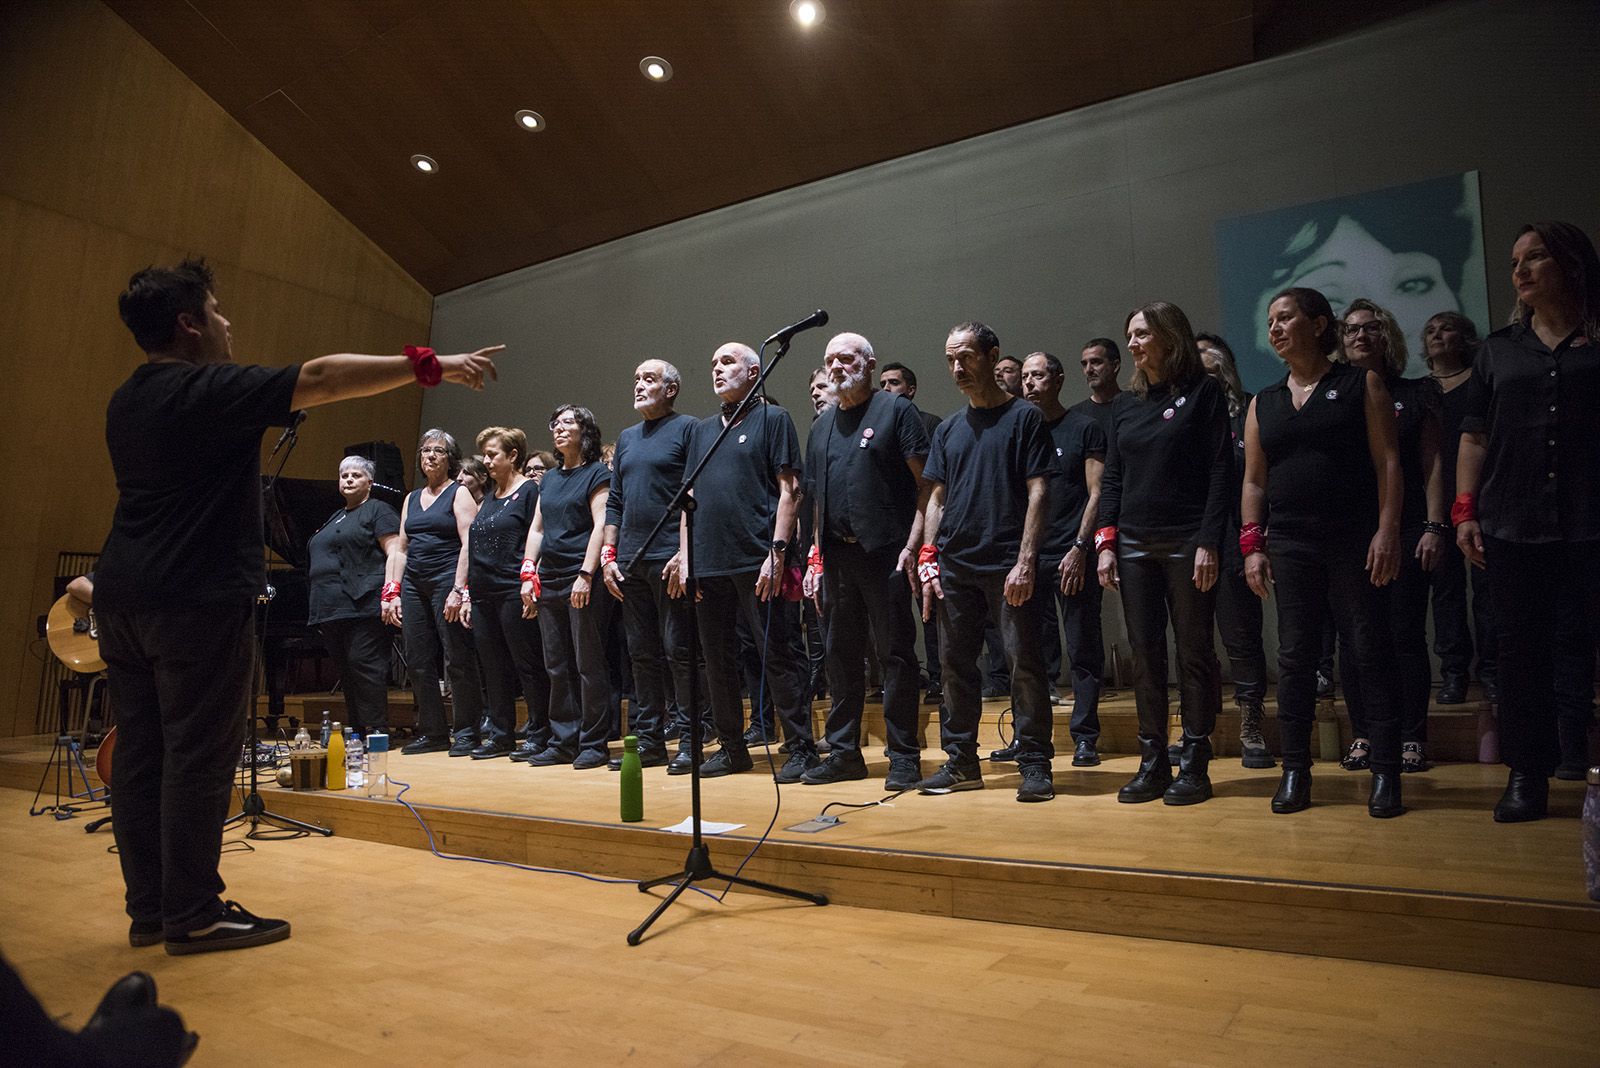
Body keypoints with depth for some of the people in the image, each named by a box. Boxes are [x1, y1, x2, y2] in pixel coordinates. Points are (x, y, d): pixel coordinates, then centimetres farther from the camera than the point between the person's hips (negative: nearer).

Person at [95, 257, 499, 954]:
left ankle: (148, 909, 20)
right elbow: (323, 378, -18)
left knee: (139, 751, 11)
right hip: (196, 601, -9)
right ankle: (194, 915, 5)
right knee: (198, 756, -3)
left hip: (124, 596, 9)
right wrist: (430, 366, -17)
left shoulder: (125, 401, 15)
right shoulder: (209, 392, -13)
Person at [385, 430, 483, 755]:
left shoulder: (459, 493, 1)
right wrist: (392, 592, 9)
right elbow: (401, 548, 18)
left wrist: (459, 589, -18)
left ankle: (466, 731, 5)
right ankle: (432, 733, 14)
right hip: (413, 584, 6)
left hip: (446, 581, -6)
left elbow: (468, 544, -9)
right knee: (419, 662, 6)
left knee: (458, 660, -4)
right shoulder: (411, 498, 19)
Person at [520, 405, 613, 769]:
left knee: (589, 664, -4)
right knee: (557, 666, 9)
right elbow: (536, 528, 18)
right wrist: (528, 575, 8)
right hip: (549, 581, 7)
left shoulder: (596, 473, -1)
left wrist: (586, 575, -19)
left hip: (582, 580, -7)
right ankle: (563, 742, 17)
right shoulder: (549, 478, 19)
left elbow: (600, 526, -10)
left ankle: (594, 744, 4)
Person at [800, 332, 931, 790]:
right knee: (839, 654, 11)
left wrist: (913, 544, -15)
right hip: (836, 555, 6)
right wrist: (816, 557, 13)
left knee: (895, 653, -1)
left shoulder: (895, 410, -1)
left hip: (885, 552, -6)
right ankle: (844, 752, 21)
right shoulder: (822, 423, 17)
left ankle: (905, 757, 8)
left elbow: (926, 483, -6)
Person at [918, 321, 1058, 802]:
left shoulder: (1023, 416, 0)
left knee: (1024, 661, -3)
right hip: (955, 567, 6)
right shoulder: (948, 429, 16)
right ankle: (961, 762, 19)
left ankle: (1034, 762, 8)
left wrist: (1025, 561, -14)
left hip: (1007, 565, -5)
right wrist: (928, 560, 6)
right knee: (955, 662, 9)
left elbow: (1037, 492, -6)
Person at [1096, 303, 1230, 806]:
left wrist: (1208, 542, -14)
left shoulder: (1204, 392, 0)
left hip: (1187, 542, -5)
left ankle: (1194, 766, 10)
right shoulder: (1126, 405, 14)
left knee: (1194, 653, 1)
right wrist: (1105, 542, 3)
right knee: (1145, 655, 6)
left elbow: (1219, 471, -6)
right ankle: (1153, 764, 13)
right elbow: (1111, 478, 13)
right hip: (1134, 545, 5)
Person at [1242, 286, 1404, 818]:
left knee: (1370, 652, -1)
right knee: (1294, 657, 4)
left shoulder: (1361, 384, 4)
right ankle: (1295, 770, 11)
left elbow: (1387, 461, -2)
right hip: (1289, 544, 3)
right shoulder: (1263, 404, 13)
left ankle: (1386, 773, 8)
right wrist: (1252, 544, 4)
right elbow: (1254, 480, 13)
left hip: (1354, 539, -3)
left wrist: (1387, 530, -12)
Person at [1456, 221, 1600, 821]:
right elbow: (1475, 436, 14)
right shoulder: (1499, 349, 16)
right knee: (1521, 652, 3)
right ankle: (1527, 774, 10)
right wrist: (1464, 511, 5)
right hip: (1512, 525, 2)